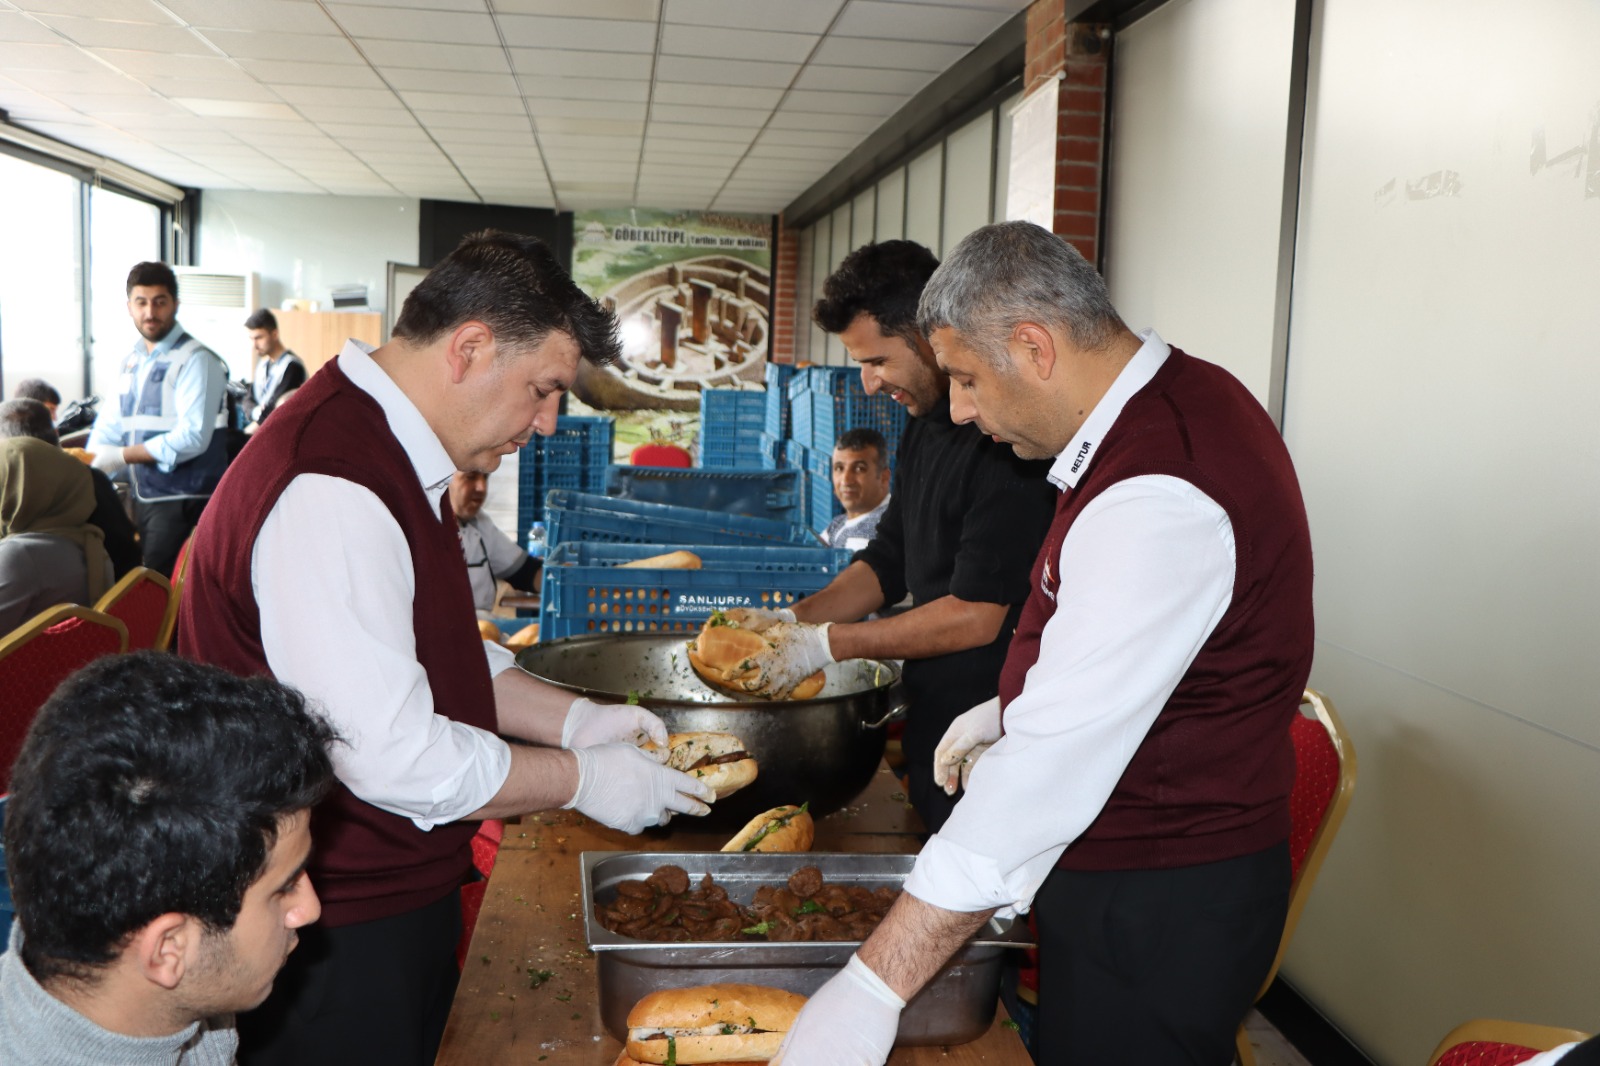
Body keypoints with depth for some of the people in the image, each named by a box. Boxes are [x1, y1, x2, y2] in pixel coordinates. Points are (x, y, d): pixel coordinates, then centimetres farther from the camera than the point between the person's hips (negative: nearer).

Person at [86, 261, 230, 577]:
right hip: (143, 497, 8)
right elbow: (110, 424, 15)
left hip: (183, 501, -8)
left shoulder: (195, 360, -11)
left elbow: (193, 437, -20)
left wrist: (121, 456, -17)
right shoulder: (132, 360, 13)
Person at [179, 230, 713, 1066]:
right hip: (336, 935, -10)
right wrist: (583, 779, -16)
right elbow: (390, 754, -28)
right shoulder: (330, 492, -27)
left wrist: (572, 718, 5)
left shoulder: (398, 459, 8)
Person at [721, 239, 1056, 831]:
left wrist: (826, 643, -15)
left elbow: (977, 616, -22)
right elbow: (888, 562, 18)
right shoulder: (924, 426, 10)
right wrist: (792, 619, 3)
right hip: (933, 727, 9)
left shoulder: (1009, 436, -21)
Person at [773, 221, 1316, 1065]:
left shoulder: (1159, 501, -30)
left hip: (1158, 908, -9)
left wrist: (876, 985, -33)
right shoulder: (1181, 403, 4)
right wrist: (1016, 710, 12)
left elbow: (1056, 762, -34)